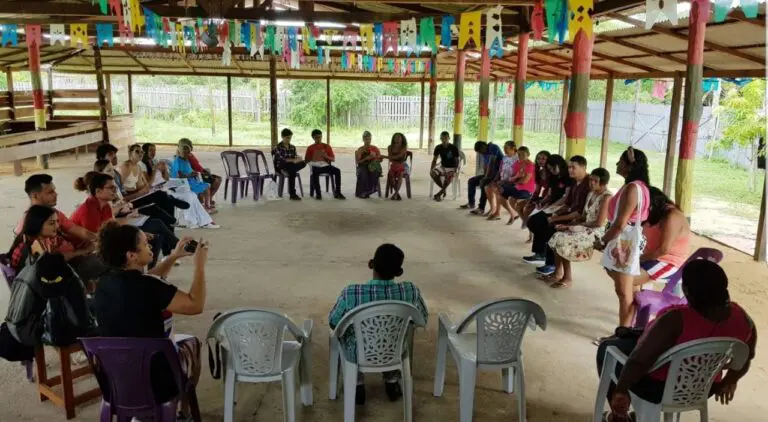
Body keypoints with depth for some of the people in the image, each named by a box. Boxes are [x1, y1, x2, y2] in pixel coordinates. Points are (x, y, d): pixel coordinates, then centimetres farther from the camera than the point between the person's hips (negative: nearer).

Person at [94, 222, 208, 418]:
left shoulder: (106, 281, -6)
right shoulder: (145, 288, -29)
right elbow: (196, 305, -21)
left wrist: (174, 257, 9)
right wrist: (200, 264, -12)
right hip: (153, 381, -6)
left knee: (173, 338, 31)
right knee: (191, 343, 24)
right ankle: (183, 410, 44)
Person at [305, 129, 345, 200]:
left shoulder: (327, 146, 14)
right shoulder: (310, 148, 11)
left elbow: (333, 159, 9)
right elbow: (306, 160, 7)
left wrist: (326, 156, -11)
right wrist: (313, 158, -12)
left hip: (326, 165, 2)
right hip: (316, 166, -2)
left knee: (337, 171, -27)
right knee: (314, 173, -38)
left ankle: (337, 192, -22)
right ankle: (318, 193, -25)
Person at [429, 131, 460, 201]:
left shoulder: (454, 148, -13)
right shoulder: (438, 148, -2)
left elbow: (457, 161, -10)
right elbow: (434, 160, 5)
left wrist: (455, 171, -25)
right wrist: (431, 169, -12)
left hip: (452, 168, -4)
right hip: (443, 167, 4)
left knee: (449, 176, -38)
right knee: (432, 173, -26)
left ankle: (439, 194, -26)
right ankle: (443, 190, -11)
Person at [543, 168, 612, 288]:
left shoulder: (606, 197, -15)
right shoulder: (591, 193, 13)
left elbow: (599, 223, -20)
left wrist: (574, 226, -13)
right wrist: (568, 224, -4)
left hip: (598, 232, -9)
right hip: (587, 228, 9)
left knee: (563, 241, -19)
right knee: (557, 237, -6)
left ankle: (568, 278, -7)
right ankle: (558, 273, 1)